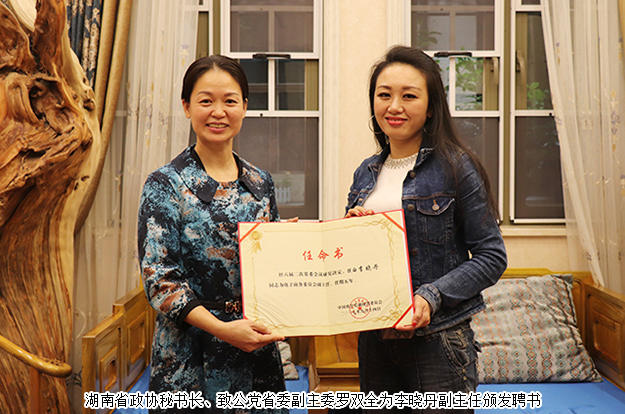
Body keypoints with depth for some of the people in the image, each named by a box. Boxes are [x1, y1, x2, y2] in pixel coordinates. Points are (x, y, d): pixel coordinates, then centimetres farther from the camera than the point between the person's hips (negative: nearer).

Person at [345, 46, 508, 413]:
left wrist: (431, 296, -19)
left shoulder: (455, 167, -7)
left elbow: (492, 256, -9)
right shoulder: (366, 174, 9)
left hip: (438, 339, -5)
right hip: (374, 339, 5)